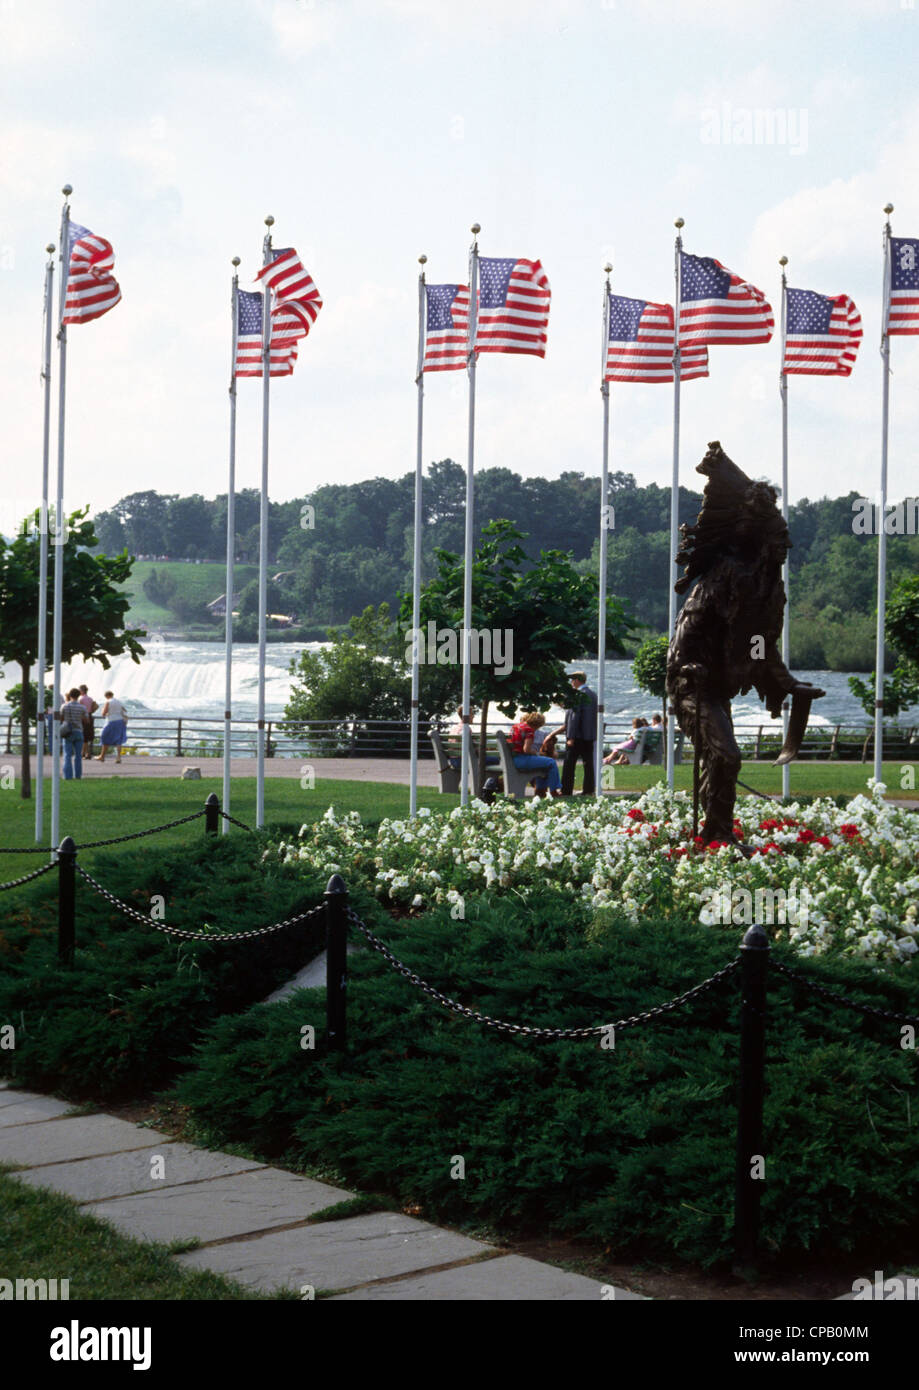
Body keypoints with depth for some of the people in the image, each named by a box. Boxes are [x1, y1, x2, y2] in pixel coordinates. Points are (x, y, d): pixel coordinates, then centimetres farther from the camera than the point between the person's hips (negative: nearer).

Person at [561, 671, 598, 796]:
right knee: (588, 764, 8)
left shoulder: (579, 694, -13)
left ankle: (566, 791, -3)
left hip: (577, 735, -8)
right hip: (590, 736, 8)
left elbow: (575, 715, -17)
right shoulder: (593, 695, 12)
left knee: (569, 764, -3)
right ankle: (589, 790, 8)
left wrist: (570, 737, -17)